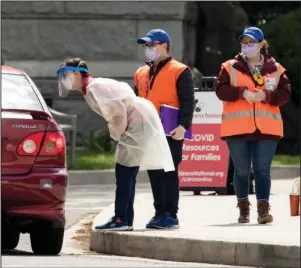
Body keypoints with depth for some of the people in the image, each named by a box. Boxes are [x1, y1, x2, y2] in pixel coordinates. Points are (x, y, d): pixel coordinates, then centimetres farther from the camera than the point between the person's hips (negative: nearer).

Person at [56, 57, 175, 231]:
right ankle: (126, 220, 12)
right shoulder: (90, 89, 15)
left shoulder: (94, 88, -15)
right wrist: (117, 133, 12)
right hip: (140, 121, 10)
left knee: (124, 172, -11)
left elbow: (117, 110, -22)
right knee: (126, 173, 10)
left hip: (138, 122, -10)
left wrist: (116, 134, -7)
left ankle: (121, 220, -11)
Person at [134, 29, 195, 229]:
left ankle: (171, 215, -7)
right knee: (154, 174, 8)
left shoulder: (180, 72, -2)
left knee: (169, 173, -8)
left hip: (170, 132, -7)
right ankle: (160, 213, 14)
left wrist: (183, 125, -19)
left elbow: (188, 101, -8)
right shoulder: (141, 73, 19)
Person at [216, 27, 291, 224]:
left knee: (263, 169, -6)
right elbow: (221, 90, -4)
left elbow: (285, 94, 2)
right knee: (241, 170, 6)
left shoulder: (276, 69, 8)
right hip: (237, 128, 0)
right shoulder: (230, 67, 7)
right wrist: (242, 92, -18)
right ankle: (244, 208, 17)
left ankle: (263, 209, -7)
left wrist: (265, 95, -15)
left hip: (266, 128, 0)